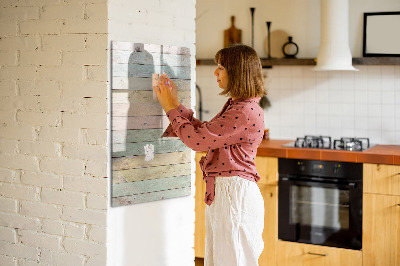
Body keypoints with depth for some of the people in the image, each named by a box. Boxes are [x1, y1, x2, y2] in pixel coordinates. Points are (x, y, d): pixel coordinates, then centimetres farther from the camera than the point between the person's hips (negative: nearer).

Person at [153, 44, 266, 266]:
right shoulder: (235, 106, 14)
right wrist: (176, 104, 16)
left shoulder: (246, 112, -19)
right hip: (221, 192, 10)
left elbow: (197, 140, -19)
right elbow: (204, 132, 17)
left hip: (235, 193, -10)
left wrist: (170, 108, -7)